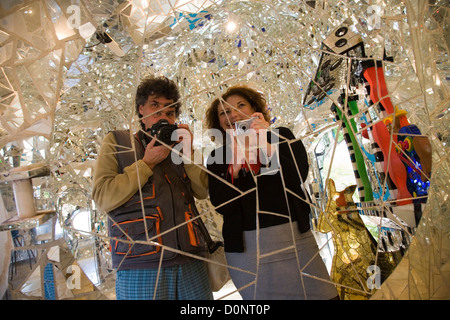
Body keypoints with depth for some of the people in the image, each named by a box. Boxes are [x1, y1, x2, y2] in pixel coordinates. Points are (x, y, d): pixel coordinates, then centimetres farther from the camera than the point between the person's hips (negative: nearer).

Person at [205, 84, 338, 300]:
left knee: (319, 294, 4)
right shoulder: (217, 157, 5)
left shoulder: (282, 136, 7)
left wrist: (266, 147, -19)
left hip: (295, 239, 1)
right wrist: (235, 164, -17)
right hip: (246, 249, 0)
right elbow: (221, 206, -6)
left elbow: (299, 177, -7)